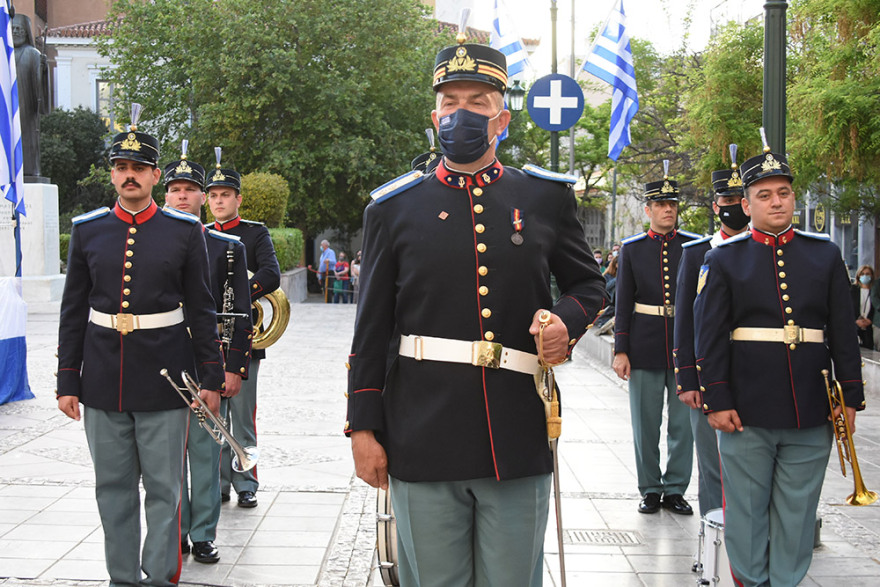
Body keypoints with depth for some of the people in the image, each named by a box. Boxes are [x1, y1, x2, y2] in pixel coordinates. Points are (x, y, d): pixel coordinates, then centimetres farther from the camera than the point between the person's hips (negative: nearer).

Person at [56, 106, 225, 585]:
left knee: (164, 488, 3)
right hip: (103, 380, 2)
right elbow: (73, 312, 8)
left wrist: (211, 379, -2)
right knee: (113, 488, 11)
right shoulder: (87, 231, 5)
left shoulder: (184, 232, 0)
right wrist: (68, 381, 4)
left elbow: (201, 310, 2)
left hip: (164, 382, -2)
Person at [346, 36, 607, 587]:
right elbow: (372, 329, 5)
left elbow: (589, 283, 18)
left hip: (518, 439, 1)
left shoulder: (546, 198, 7)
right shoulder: (396, 208, 5)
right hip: (423, 439, 0)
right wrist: (364, 428, 1)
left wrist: (567, 320, -5)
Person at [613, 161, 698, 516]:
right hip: (645, 347, 0)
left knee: (684, 423, 3)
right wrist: (620, 350, -3)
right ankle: (650, 490, 17)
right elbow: (623, 304, 3)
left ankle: (675, 489, 15)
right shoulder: (631, 249, 4)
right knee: (646, 424, 5)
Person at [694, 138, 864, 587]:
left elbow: (844, 332, 9)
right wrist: (716, 401, -8)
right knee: (747, 510, 6)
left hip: (811, 414, 2)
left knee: (797, 511, 9)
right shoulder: (724, 259, 2)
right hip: (747, 413, -2)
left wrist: (850, 396, 4)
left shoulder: (824, 254, 8)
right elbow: (709, 336, -2)